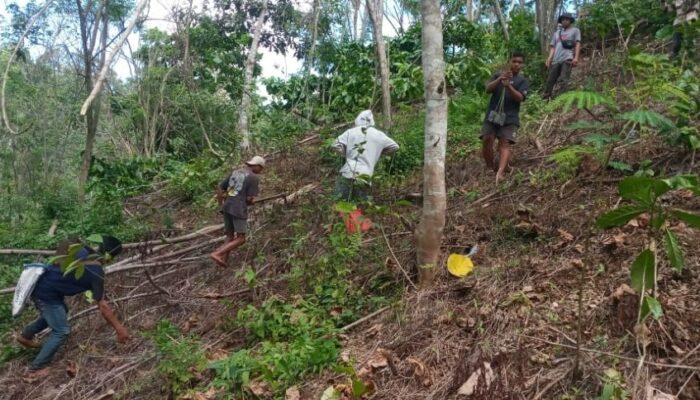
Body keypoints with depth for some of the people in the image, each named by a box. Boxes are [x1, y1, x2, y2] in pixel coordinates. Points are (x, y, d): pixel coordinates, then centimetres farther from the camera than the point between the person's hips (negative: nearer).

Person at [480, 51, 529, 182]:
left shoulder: (523, 81, 9)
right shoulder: (498, 75, 13)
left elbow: (520, 98, -7)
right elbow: (488, 89, -2)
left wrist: (509, 86, -22)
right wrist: (499, 80, -20)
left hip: (510, 118, -2)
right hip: (492, 114, 2)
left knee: (505, 143, -14)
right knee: (487, 140, -7)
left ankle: (500, 173, -29)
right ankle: (490, 167, 12)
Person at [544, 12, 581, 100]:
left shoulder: (575, 30, 16)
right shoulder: (556, 33, 27)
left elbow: (578, 44, 5)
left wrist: (576, 57, -9)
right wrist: (549, 59, 7)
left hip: (567, 59, -4)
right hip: (556, 60, 5)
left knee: (563, 80, -16)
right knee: (550, 80, -2)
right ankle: (546, 99, 0)